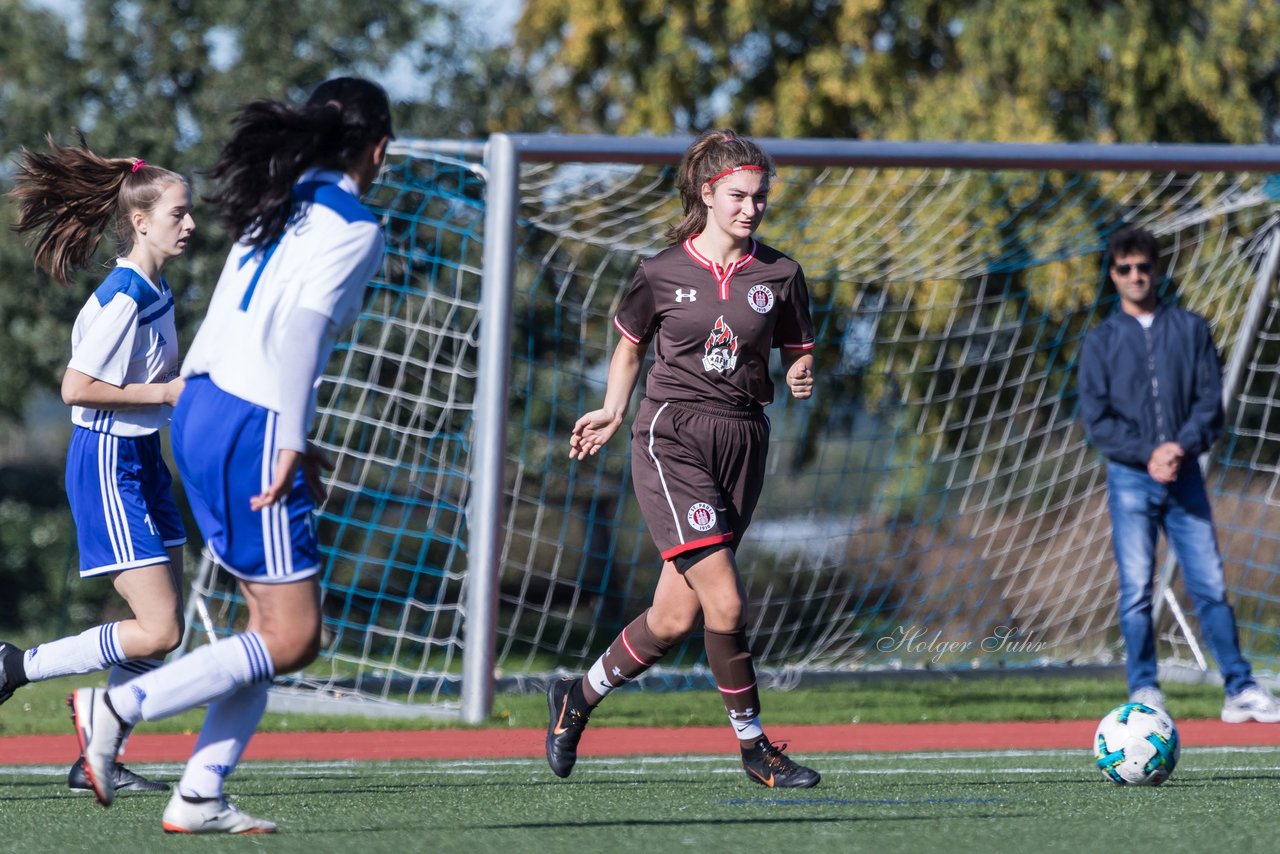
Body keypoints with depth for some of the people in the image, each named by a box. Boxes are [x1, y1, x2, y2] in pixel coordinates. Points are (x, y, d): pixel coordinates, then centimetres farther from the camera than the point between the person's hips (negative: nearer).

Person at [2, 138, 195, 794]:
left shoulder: (155, 291, 9)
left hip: (139, 460, 10)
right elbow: (76, 388, -22)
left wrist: (183, 387, 6)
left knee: (165, 624, 8)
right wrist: (164, 392, -19)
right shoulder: (121, 298, -20)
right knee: (156, 631, -12)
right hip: (107, 464, -10)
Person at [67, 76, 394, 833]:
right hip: (251, 429, -9)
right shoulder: (354, 227, -8)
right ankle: (119, 708, -9)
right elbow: (302, 326, -20)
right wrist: (290, 446, -20)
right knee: (291, 639, -3)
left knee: (275, 623, 12)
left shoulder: (284, 206, 17)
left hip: (201, 410, 9)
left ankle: (200, 797, 8)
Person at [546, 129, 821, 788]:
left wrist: (801, 379, -8)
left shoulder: (779, 275, 6)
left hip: (741, 443, 4)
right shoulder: (662, 274, 1)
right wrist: (612, 412, 10)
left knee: (676, 618, 3)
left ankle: (579, 698, 27)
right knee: (725, 602, -18)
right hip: (672, 438, -3)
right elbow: (630, 343, 18)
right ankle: (754, 746, -5)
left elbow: (798, 355, 14)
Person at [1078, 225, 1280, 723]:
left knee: (1210, 584, -1)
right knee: (1136, 588, -5)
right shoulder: (1101, 341, 7)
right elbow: (1097, 420, 0)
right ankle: (1144, 692, -2)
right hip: (1129, 478, -1)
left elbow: (1211, 402, 4)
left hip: (1185, 475, 1)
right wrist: (1147, 455, -14)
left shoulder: (1191, 330, 10)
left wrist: (1181, 447, -13)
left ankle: (1240, 690, 0)